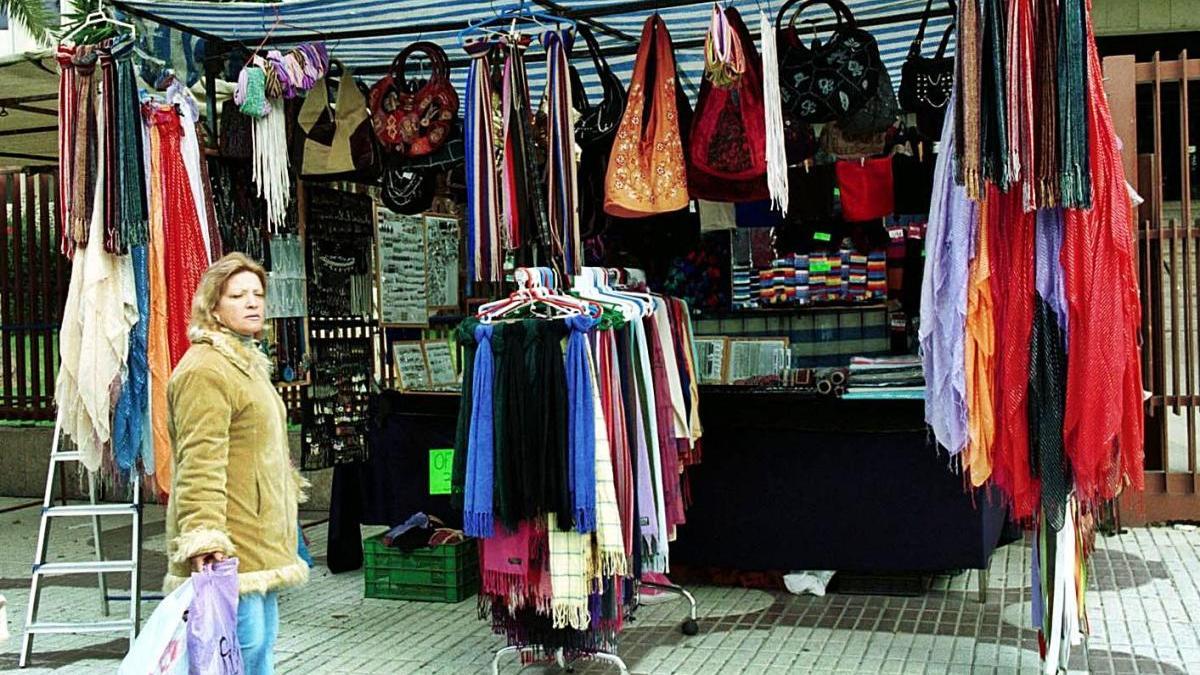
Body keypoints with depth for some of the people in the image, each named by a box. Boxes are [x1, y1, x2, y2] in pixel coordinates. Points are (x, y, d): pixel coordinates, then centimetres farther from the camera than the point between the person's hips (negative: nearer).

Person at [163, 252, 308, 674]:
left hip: (260, 543, 10)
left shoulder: (248, 363, 19)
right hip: (230, 551, -10)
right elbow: (198, 464, -23)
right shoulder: (205, 369, -15)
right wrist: (204, 538, -29)